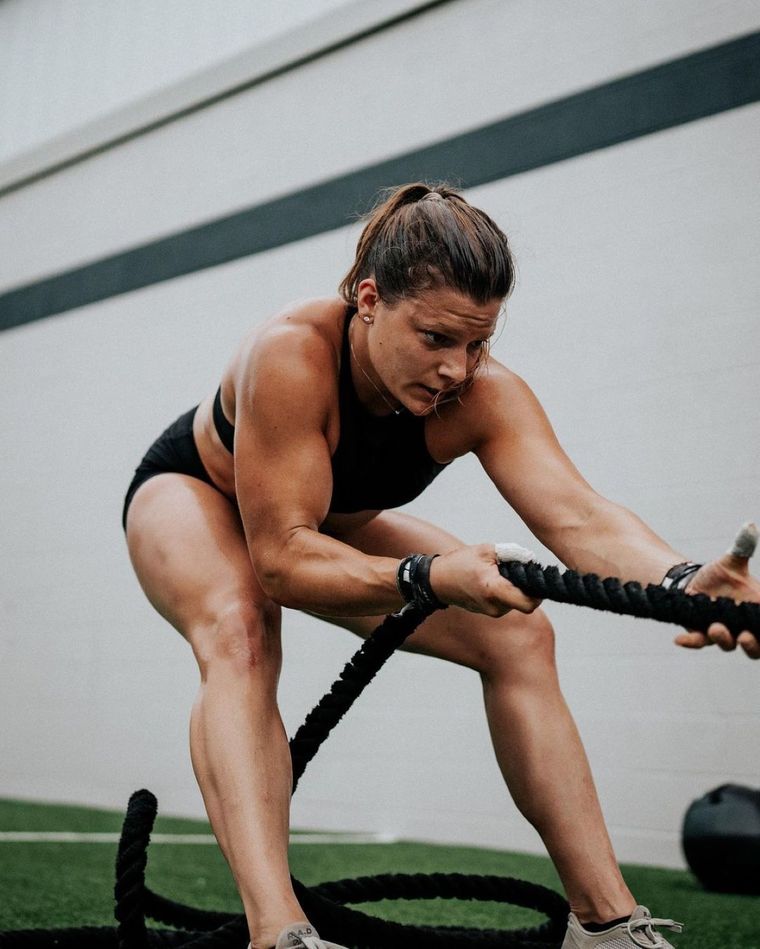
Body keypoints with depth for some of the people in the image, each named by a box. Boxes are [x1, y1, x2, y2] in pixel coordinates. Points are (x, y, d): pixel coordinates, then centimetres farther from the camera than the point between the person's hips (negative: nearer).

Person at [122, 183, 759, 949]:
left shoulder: (484, 395, -28)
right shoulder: (292, 356, -41)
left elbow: (577, 514, -42)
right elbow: (282, 558, -42)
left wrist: (685, 583, -61)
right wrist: (431, 576, -57)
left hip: (325, 526, 4)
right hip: (194, 493, -4)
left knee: (515, 632, -10)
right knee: (239, 634, -39)